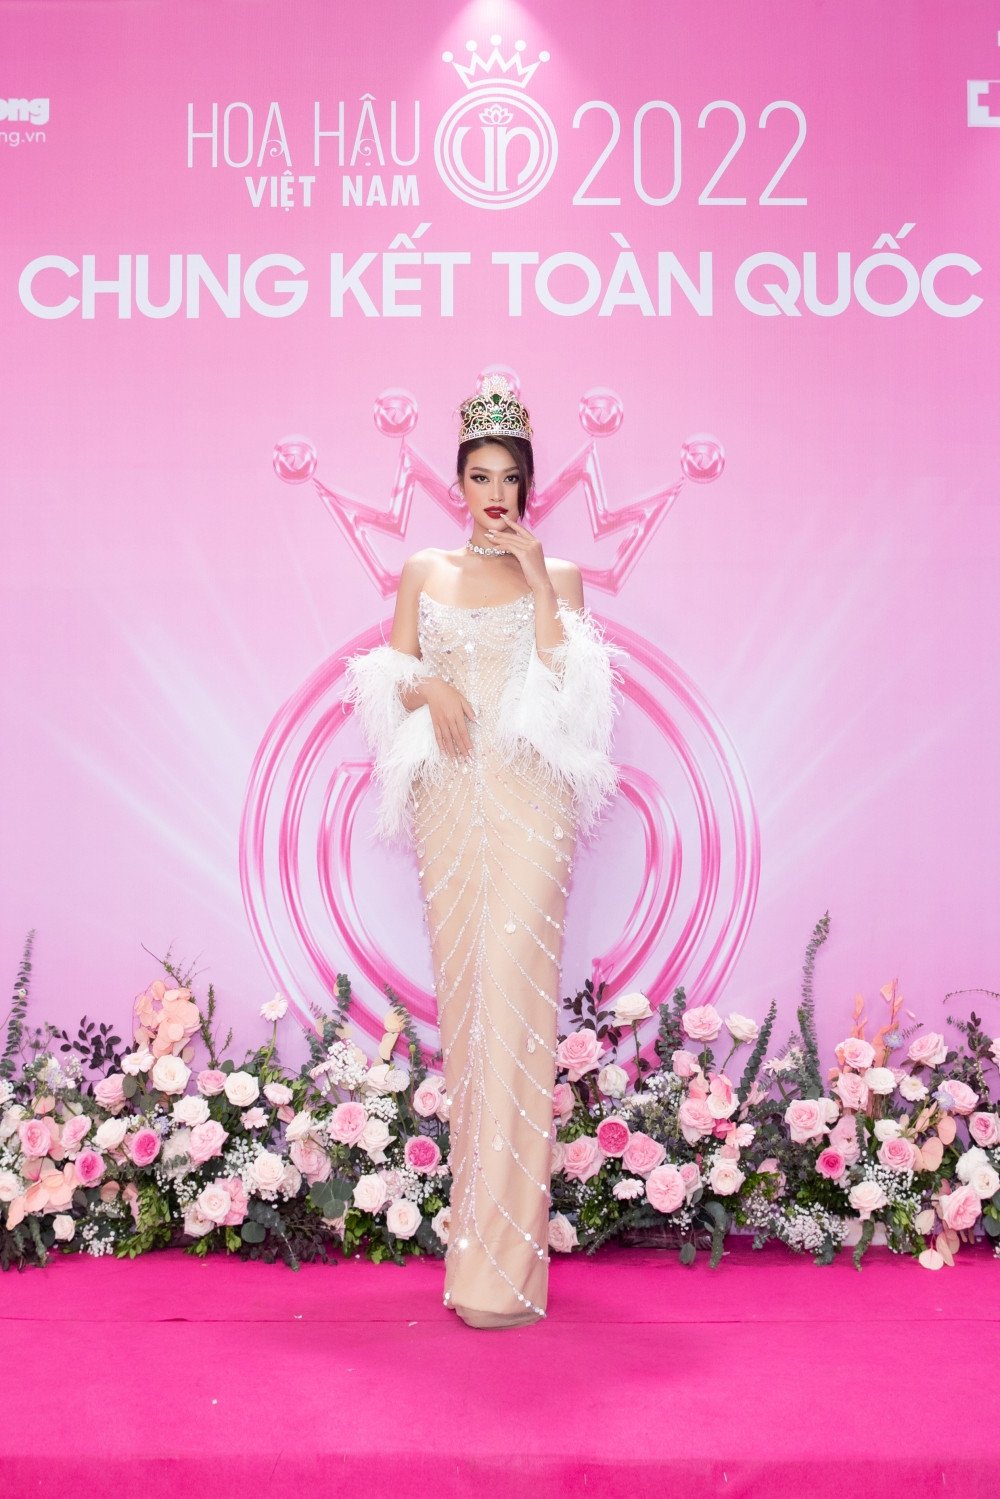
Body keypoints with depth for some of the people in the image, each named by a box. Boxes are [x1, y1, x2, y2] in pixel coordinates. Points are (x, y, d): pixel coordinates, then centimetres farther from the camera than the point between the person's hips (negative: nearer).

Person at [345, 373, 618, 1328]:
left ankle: (504, 1258, -8)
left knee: (514, 986, -11)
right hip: (448, 796, 3)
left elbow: (566, 684, -4)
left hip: (530, 798, -3)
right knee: (462, 987, 3)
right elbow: (388, 678, 12)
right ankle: (479, 1213, 16)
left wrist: (536, 578, -7)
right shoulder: (423, 572, 15)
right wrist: (428, 685, -8)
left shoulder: (557, 575, 9)